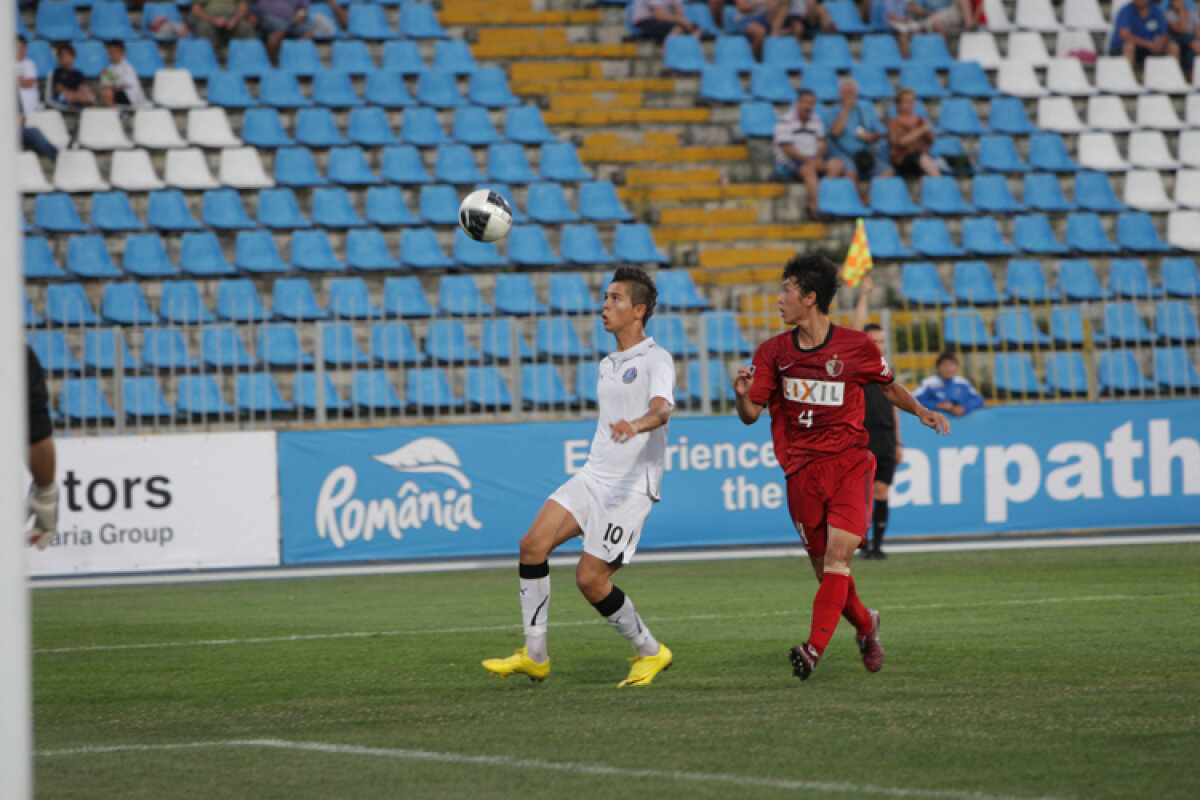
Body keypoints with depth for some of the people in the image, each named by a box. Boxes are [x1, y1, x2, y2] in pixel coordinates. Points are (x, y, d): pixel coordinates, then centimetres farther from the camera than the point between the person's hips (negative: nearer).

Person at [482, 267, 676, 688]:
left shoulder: (656, 360, -8)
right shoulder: (608, 365, 19)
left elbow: (661, 410, -28)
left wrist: (636, 425, -49)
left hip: (631, 487, -8)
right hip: (592, 476, 8)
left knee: (590, 579, -11)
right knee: (533, 543, -12)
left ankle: (650, 652, 11)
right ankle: (534, 655, -6)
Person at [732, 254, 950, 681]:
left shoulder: (856, 346, -1)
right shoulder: (772, 352, 5)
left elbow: (889, 388, 16)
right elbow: (751, 414, 3)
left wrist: (921, 411, 1)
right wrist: (742, 395, -19)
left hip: (849, 461, -3)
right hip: (801, 468, 3)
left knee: (839, 553, -19)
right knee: (824, 566, 4)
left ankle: (815, 647, -28)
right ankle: (865, 625, 32)